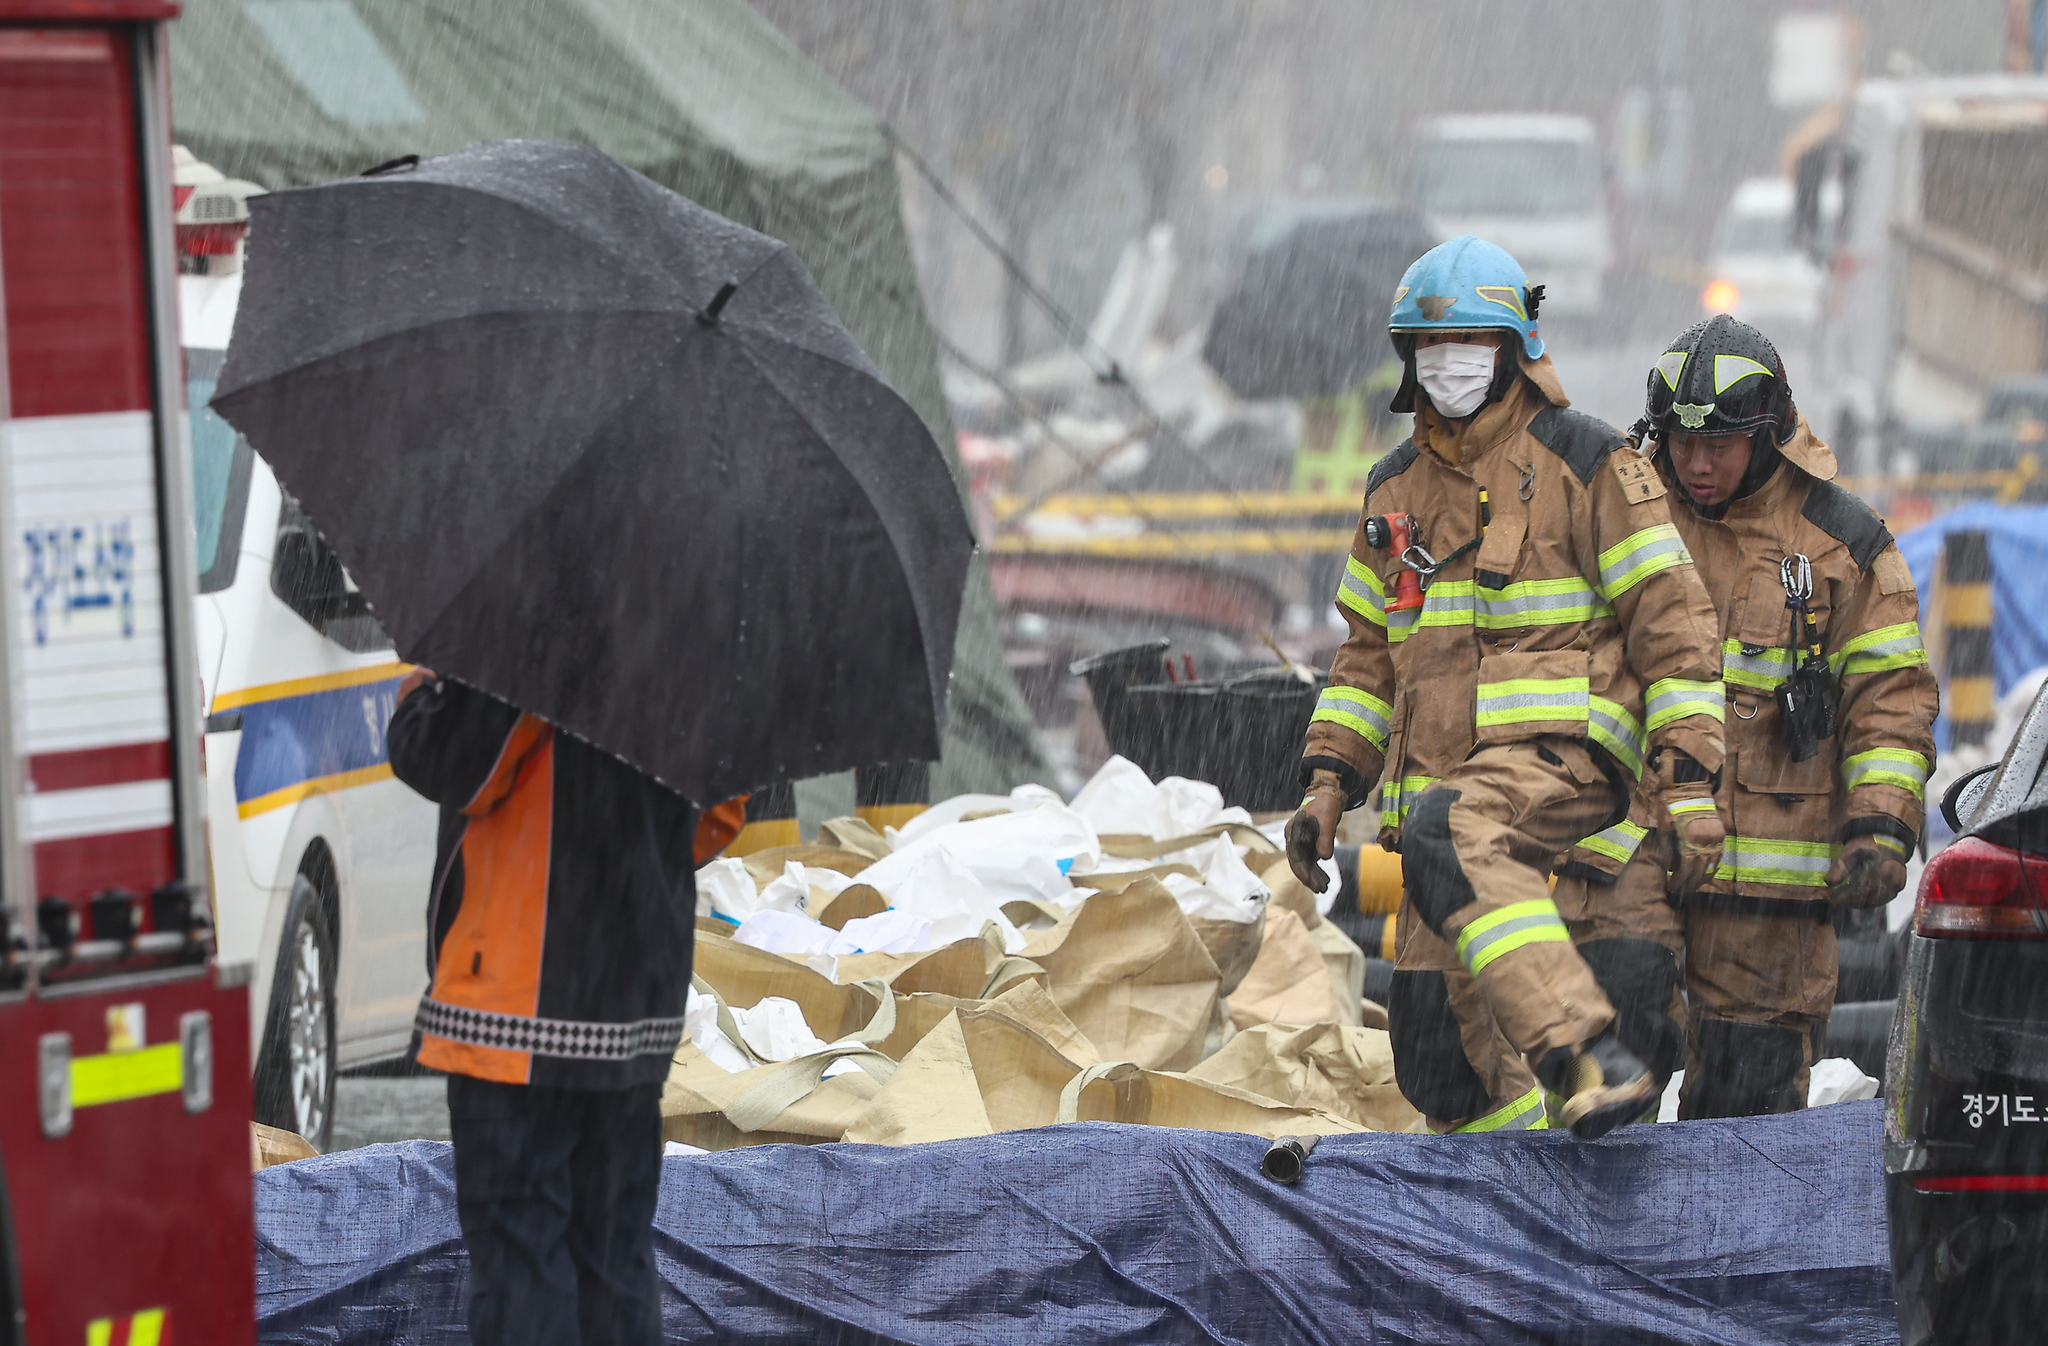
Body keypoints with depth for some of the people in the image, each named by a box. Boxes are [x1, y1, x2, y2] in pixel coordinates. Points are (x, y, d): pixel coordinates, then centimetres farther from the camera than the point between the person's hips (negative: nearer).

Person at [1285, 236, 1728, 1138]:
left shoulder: (1585, 462, 1)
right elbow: (1369, 653, 26)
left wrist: (1689, 778, -12)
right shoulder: (1396, 490, 20)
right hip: (1444, 777, 7)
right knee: (1437, 1040, -2)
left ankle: (1588, 1055, -49)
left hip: (1561, 748, -7)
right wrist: (1329, 782, 13)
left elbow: (1671, 620, -3)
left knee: (1448, 838, -39)